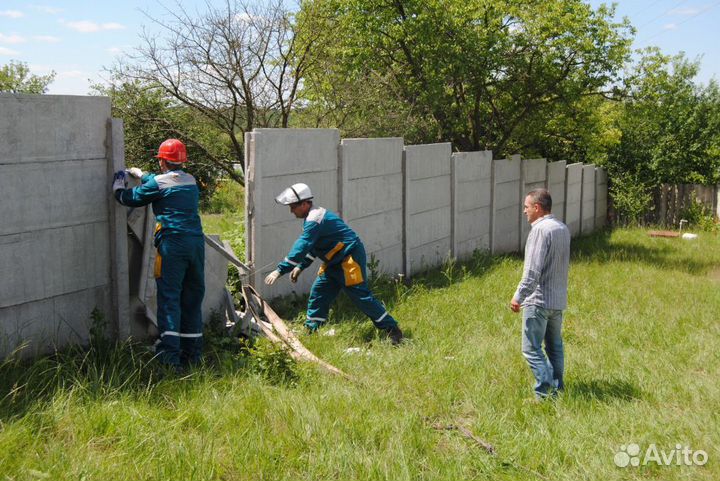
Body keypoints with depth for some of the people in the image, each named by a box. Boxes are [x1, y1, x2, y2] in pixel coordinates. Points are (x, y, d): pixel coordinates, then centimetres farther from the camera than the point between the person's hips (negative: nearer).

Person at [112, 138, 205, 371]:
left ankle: (171, 354, -12)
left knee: (169, 297, -5)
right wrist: (141, 174, 48)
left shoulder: (159, 183, -4)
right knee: (193, 296, 12)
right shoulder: (191, 181, 15)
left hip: (172, 243, -6)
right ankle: (193, 351, 18)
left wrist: (118, 184, 29)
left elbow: (130, 198, 8)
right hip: (196, 242, 6)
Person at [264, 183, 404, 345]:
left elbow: (300, 248, -29)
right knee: (318, 293, 8)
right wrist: (300, 266, 13)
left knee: (361, 296, -9)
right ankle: (310, 331, 14)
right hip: (335, 262, 11)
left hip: (350, 259, -11)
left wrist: (280, 270, -28)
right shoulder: (313, 217, 12)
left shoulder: (314, 220, -21)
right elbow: (311, 246, 21)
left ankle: (392, 330, -2)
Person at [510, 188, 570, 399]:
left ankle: (546, 393, -5)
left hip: (539, 300, -9)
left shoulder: (540, 230, -17)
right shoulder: (563, 228, 10)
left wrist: (518, 296, -16)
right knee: (555, 346, 18)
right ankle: (558, 388, 25)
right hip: (559, 299, 9)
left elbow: (533, 270, -22)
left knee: (532, 348, -3)